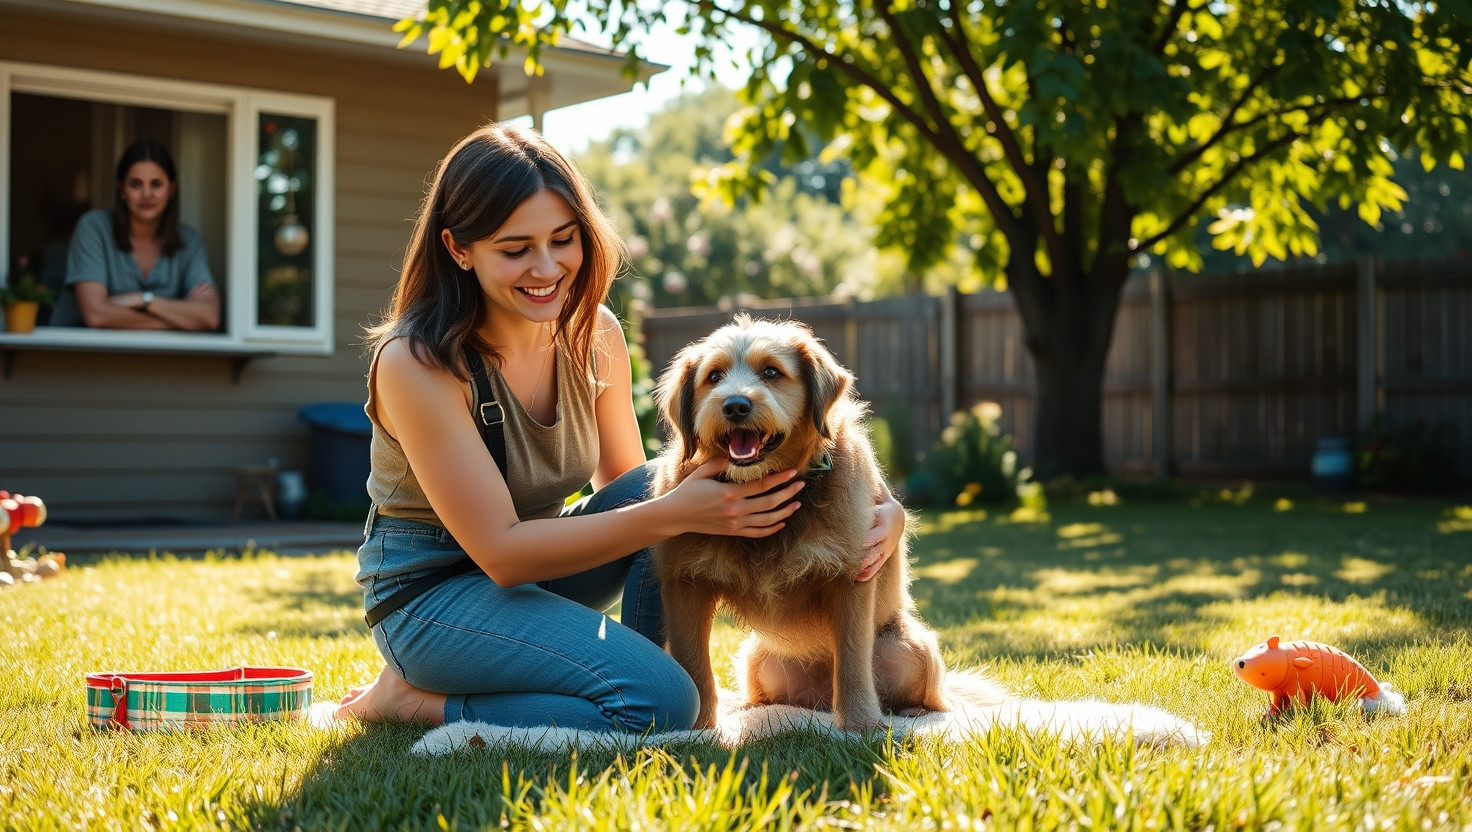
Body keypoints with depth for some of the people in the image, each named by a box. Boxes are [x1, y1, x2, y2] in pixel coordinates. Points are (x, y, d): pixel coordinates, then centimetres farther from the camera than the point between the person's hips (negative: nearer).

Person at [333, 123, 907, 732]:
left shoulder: (594, 334, -4)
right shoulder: (416, 362, -23)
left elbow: (630, 487, 5)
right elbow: (501, 551, -25)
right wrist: (674, 514, -32)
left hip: (537, 569, 6)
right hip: (430, 591, -6)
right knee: (660, 702, -25)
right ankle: (415, 699, -8)